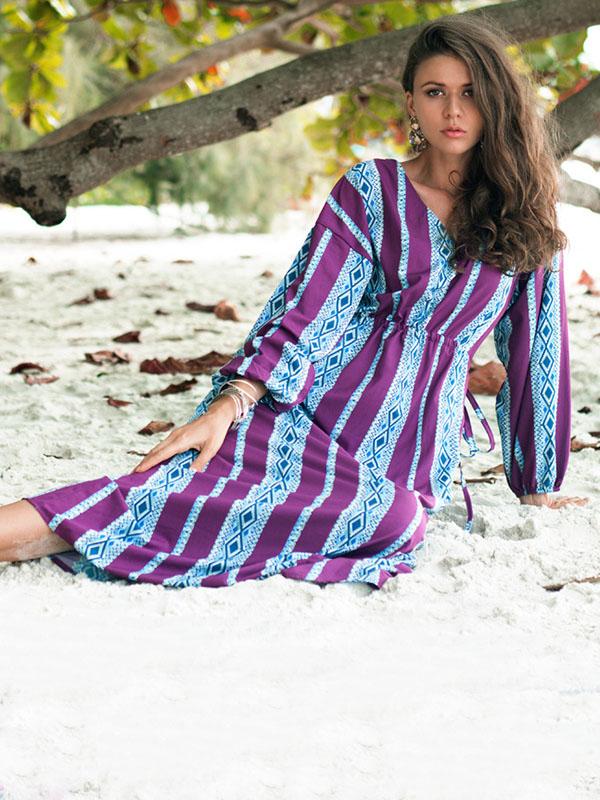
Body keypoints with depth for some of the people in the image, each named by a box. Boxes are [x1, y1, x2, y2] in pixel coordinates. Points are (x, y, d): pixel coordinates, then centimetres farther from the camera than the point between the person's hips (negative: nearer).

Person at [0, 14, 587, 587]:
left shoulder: (523, 217, 13)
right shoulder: (371, 190, 8)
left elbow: (536, 349, 18)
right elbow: (309, 315, -1)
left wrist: (538, 485, 21)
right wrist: (227, 406, -17)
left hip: (413, 445, 2)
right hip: (316, 408, -2)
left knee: (395, 518, -37)